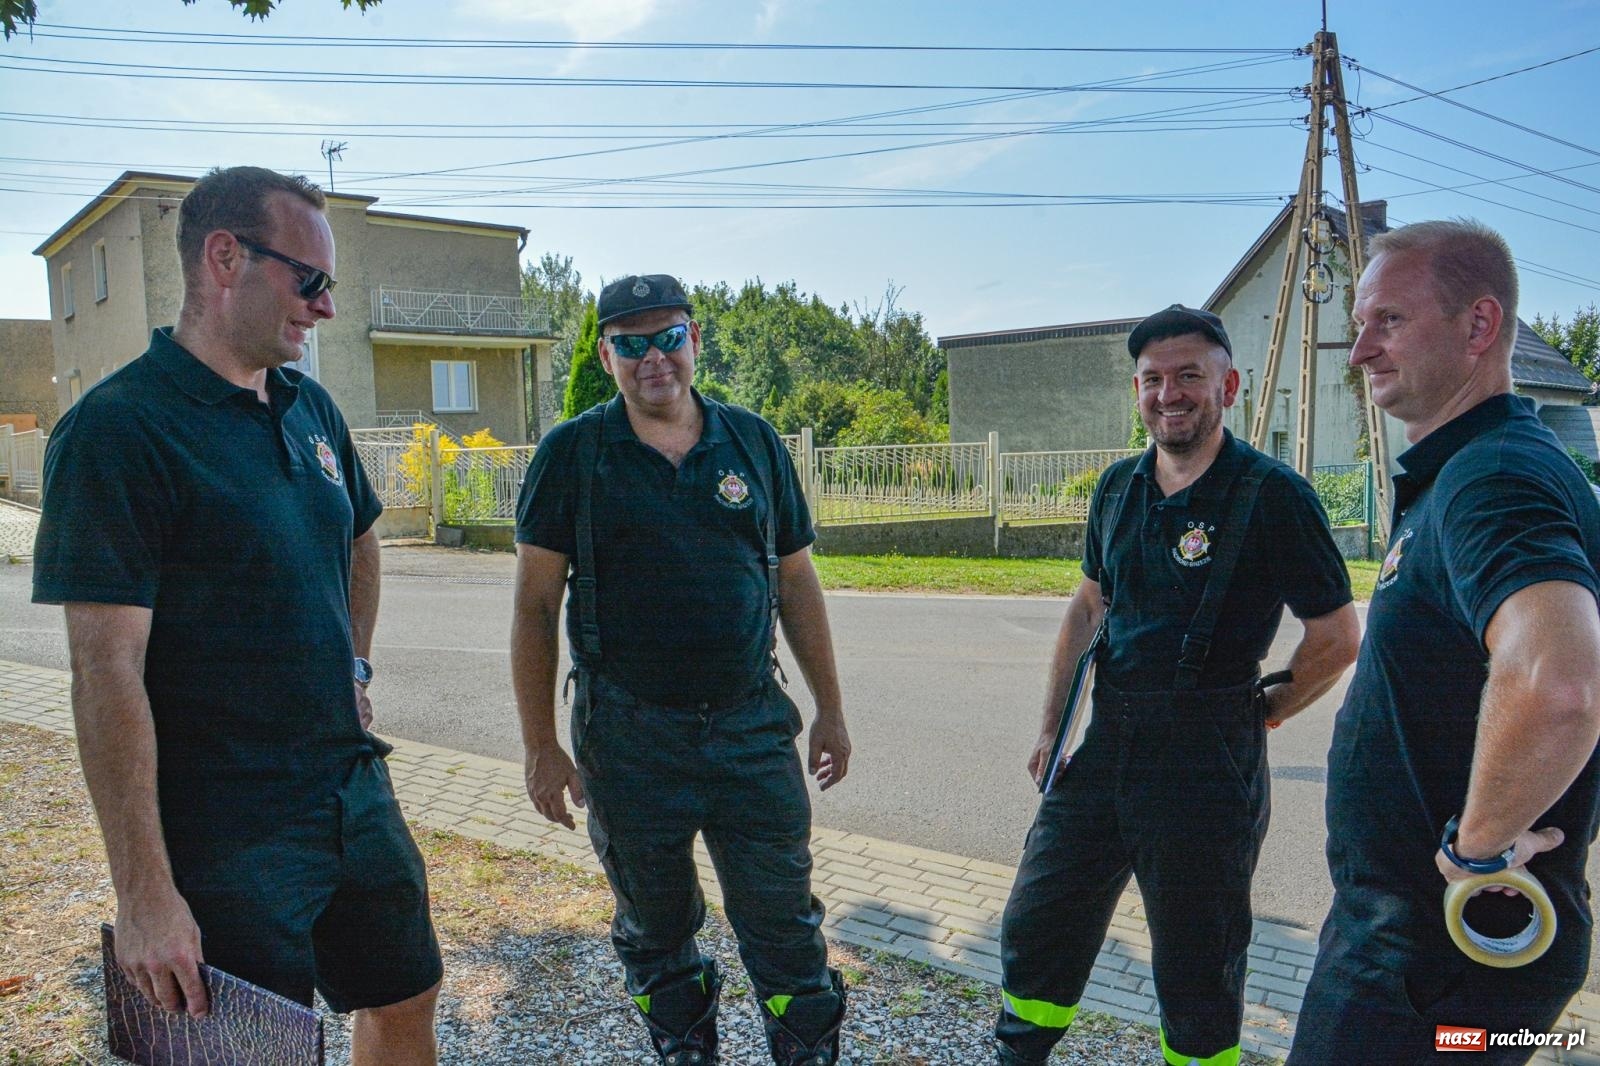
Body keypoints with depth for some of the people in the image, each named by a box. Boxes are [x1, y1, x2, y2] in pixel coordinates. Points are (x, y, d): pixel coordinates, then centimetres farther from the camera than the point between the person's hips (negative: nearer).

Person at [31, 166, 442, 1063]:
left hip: (355, 789, 7)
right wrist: (144, 894, -21)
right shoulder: (117, 427, -16)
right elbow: (107, 671, -21)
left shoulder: (310, 409, 6)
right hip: (229, 835, -7)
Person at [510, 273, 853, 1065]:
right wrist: (540, 747, -5)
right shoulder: (571, 455, -2)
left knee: (785, 926, 8)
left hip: (752, 730, 1)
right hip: (628, 741, -1)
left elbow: (796, 584, 9)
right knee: (655, 932, 16)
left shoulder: (753, 443, 4)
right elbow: (536, 606, -3)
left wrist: (830, 710, 10)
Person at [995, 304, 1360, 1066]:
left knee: (1197, 973, 10)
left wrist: (1259, 714, 0)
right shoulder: (1119, 486, 6)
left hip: (1206, 766, -6)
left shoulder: (1272, 495, -12)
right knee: (1035, 926, 17)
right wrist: (1051, 724, 12)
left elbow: (1337, 637, -7)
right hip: (1104, 745, 6)